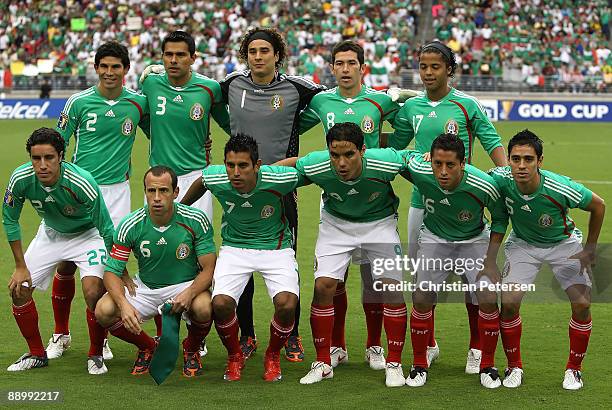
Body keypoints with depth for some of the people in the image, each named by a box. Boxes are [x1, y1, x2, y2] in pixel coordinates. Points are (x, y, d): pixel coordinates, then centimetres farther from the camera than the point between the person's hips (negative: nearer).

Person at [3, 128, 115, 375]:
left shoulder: (82, 184, -37)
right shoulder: (21, 179, -25)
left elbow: (107, 230, -26)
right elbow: (10, 220, -6)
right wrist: (20, 267, -6)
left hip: (88, 234, -4)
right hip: (50, 233, 5)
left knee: (94, 292, -24)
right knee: (19, 288, -3)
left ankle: (96, 355, 0)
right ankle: (37, 354, 17)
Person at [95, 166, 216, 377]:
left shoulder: (196, 220, -17)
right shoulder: (130, 225, -15)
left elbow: (208, 269, -14)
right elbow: (112, 271, -13)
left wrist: (189, 293, -35)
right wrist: (124, 304, -33)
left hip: (186, 286, -2)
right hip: (145, 288, 2)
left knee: (203, 308, -36)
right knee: (103, 311, -23)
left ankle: (191, 349, 3)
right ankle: (147, 347, 9)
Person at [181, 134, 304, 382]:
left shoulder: (280, 179, -27)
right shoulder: (214, 178, -19)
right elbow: (200, 181, 8)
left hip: (276, 247, -1)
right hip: (234, 248, 2)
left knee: (287, 304, -25)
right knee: (221, 303, -23)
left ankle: (273, 357, 7)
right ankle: (234, 356, 9)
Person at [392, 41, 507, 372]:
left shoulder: (467, 105, -4)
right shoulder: (410, 107, 8)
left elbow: (493, 143, -1)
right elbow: (392, 146, 19)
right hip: (422, 201, 4)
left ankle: (476, 347, 12)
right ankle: (428, 344, 24)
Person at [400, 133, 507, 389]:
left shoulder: (484, 186, -32)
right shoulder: (419, 171, -30)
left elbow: (500, 218, -12)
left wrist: (491, 256, -14)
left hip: (475, 240, -1)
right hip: (434, 238, 1)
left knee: (488, 299, -14)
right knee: (422, 299, -9)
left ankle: (487, 365, 6)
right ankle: (419, 365, 11)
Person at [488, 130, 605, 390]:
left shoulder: (560, 188, -34)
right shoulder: (500, 179, -29)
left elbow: (598, 206, -14)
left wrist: (590, 248, -8)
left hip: (563, 244, -1)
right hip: (522, 244, 1)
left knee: (582, 304, -14)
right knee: (508, 303, -16)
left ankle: (574, 369, 8)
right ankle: (514, 367, 6)